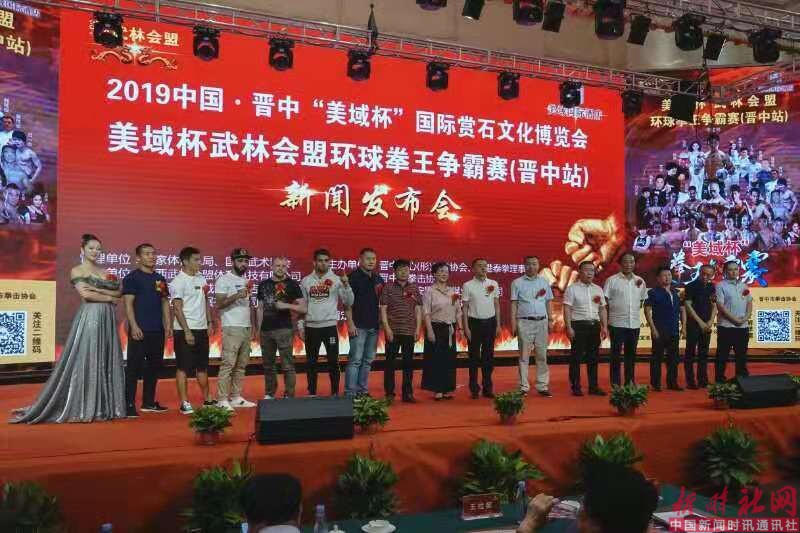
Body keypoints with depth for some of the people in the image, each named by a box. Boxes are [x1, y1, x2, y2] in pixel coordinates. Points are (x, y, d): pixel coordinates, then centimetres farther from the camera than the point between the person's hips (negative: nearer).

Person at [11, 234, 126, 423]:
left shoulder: (105, 272, 17)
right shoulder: (77, 270, 1)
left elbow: (119, 292, 3)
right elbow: (86, 294, -12)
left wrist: (96, 289, -9)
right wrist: (109, 297, -2)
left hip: (106, 319, 6)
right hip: (88, 318, -6)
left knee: (106, 362, 5)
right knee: (85, 361, -5)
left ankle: (104, 406, 10)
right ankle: (83, 408, 1)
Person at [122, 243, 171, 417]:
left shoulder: (160, 279, 15)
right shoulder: (132, 277, -3)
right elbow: (128, 303, -10)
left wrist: (168, 325, 9)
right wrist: (134, 326, -19)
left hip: (158, 330, 7)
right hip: (140, 330, -7)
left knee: (154, 366, 11)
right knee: (134, 367, -5)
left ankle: (149, 402, 21)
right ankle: (129, 404, -1)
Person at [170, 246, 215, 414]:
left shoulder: (201, 279, 11)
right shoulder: (178, 282, -10)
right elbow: (177, 309, -14)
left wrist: (210, 322, 8)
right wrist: (187, 331, -18)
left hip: (202, 329, 7)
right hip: (185, 330, -7)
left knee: (202, 366, 14)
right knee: (183, 367, -1)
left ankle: (207, 399, 24)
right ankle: (184, 403, 4)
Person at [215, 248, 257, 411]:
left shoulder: (246, 281, 17)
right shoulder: (224, 279, -5)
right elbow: (219, 304, -12)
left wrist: (253, 326, 13)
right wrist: (236, 295, -24)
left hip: (246, 328, 7)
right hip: (232, 328, -7)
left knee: (241, 365, 8)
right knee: (228, 364, -9)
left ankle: (236, 397, 14)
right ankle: (222, 400, -6)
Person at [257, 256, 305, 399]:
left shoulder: (292, 284, 0)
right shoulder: (263, 285, 13)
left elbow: (303, 308, -3)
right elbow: (260, 308, 16)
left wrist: (286, 305, -17)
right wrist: (257, 329, 10)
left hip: (284, 330, -4)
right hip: (266, 330, 5)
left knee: (287, 365, -5)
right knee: (268, 365, 12)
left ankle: (289, 396, 1)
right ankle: (269, 394, 23)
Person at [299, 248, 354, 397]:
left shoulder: (336, 279, -2)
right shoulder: (306, 281, 4)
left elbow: (348, 302, -6)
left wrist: (346, 285, -19)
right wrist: (300, 326, 3)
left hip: (330, 326, -2)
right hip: (311, 327, 2)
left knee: (333, 361, 1)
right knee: (311, 362, 9)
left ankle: (335, 392, 12)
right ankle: (312, 393, 19)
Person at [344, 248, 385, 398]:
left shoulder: (378, 279, 12)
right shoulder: (353, 277, -6)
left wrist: (381, 321, 10)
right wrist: (350, 323, -15)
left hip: (374, 326, 6)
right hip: (358, 326, -6)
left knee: (368, 361, 11)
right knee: (355, 360, -6)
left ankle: (363, 391, 19)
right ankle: (350, 393, -1)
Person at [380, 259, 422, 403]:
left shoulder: (414, 288, 8)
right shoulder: (388, 288, 0)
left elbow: (418, 309, 9)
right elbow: (383, 309, -2)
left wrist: (418, 328, 2)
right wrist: (387, 328, -10)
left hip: (410, 331, 2)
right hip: (393, 331, -2)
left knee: (408, 362, 7)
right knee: (390, 362, 2)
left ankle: (408, 393, 15)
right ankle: (389, 393, 11)